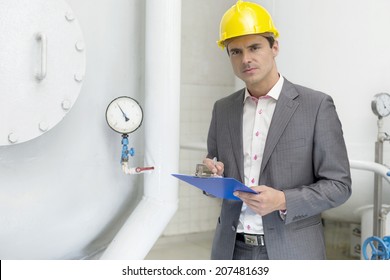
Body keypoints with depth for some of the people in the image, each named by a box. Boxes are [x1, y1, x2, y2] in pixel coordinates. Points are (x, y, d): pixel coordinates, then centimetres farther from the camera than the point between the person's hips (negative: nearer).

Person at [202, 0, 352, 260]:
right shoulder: (222, 109, 5)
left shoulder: (317, 105, -7)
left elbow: (339, 184, -6)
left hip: (291, 252, -3)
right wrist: (212, 175, -9)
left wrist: (284, 201, -20)